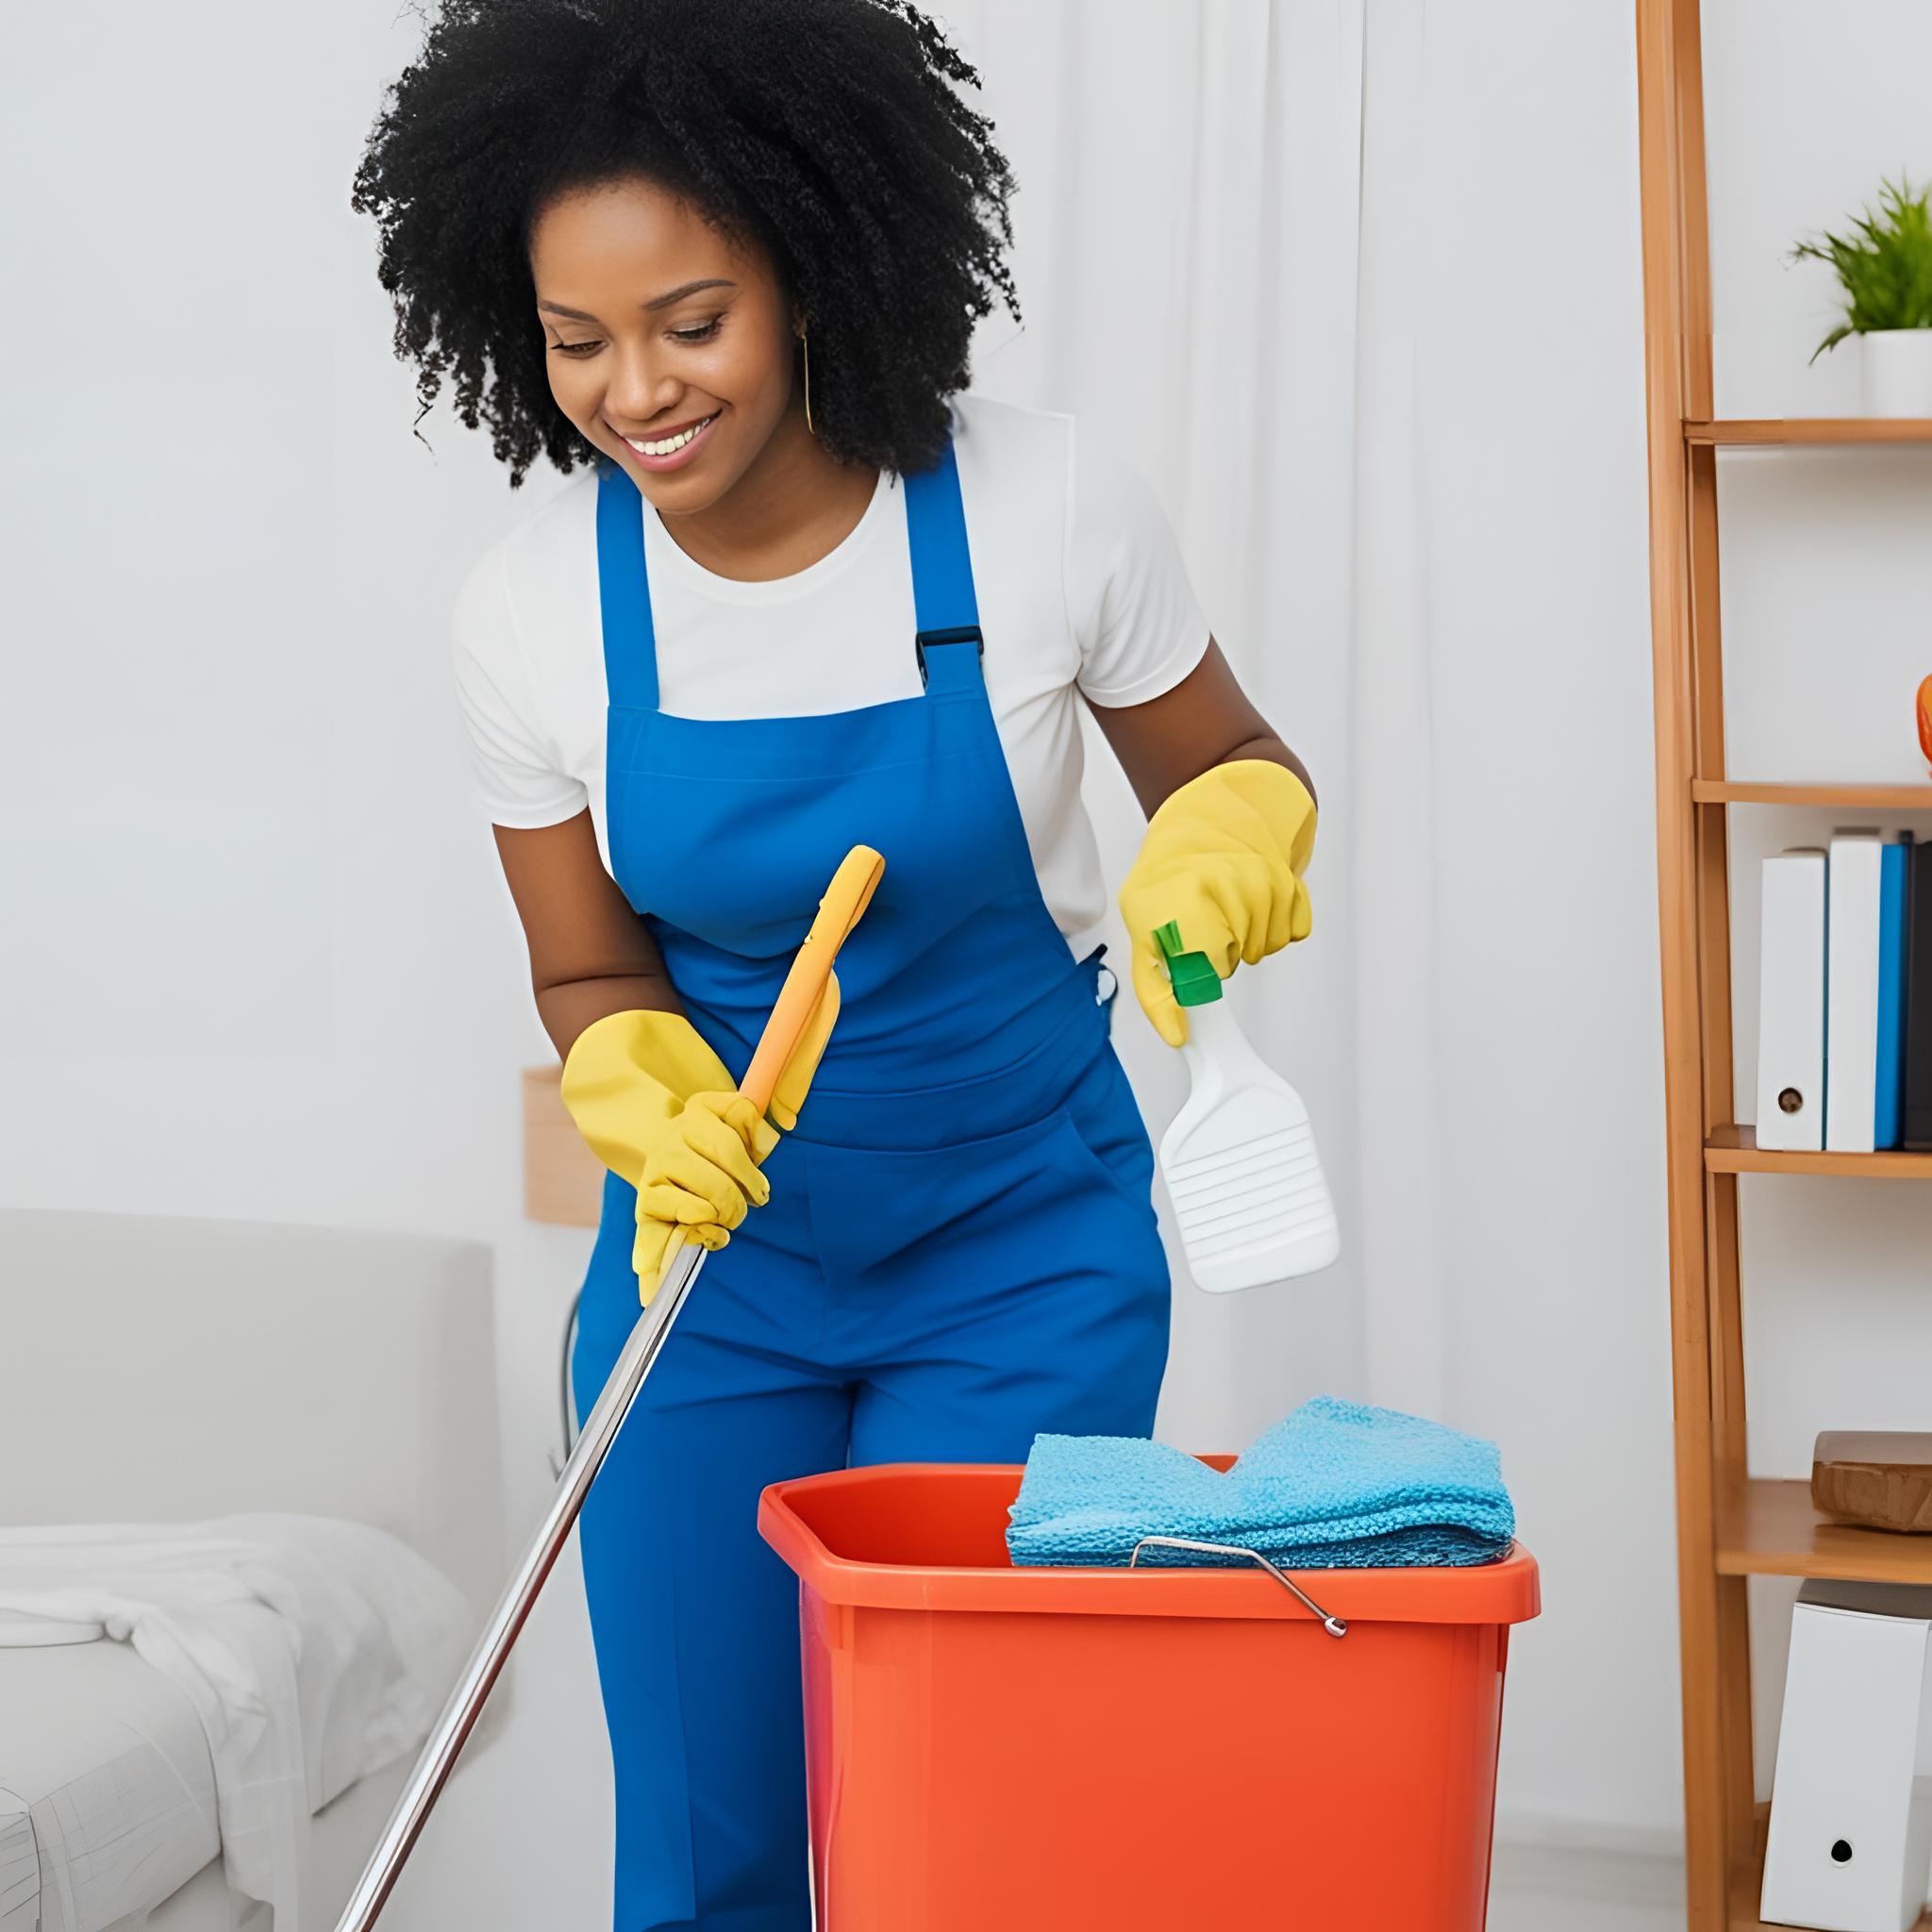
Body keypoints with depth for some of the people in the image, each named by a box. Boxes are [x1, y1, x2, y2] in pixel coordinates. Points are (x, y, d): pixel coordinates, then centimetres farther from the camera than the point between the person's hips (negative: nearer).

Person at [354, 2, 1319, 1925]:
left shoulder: (1046, 504, -16)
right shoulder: (528, 608, -11)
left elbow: (1225, 767, 1)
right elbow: (591, 982, 0)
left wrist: (1225, 841, -23)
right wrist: (650, 1101, -22)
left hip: (1023, 1255, -2)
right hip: (712, 1262, 2)